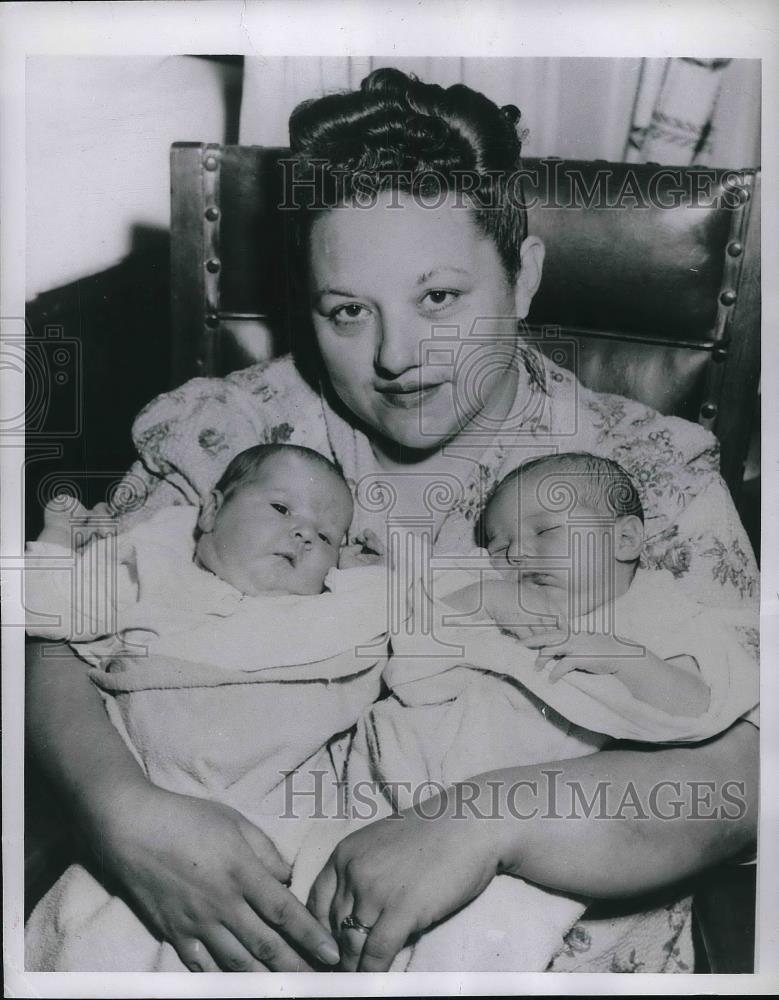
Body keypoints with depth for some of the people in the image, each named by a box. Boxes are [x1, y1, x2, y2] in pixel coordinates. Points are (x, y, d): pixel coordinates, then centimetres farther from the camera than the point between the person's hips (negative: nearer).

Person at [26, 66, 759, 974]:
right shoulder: (229, 432, 1)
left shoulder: (652, 476, -2)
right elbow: (62, 638, -1)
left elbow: (742, 772, -8)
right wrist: (122, 807, -21)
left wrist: (487, 821, -24)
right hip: (262, 929, 1)